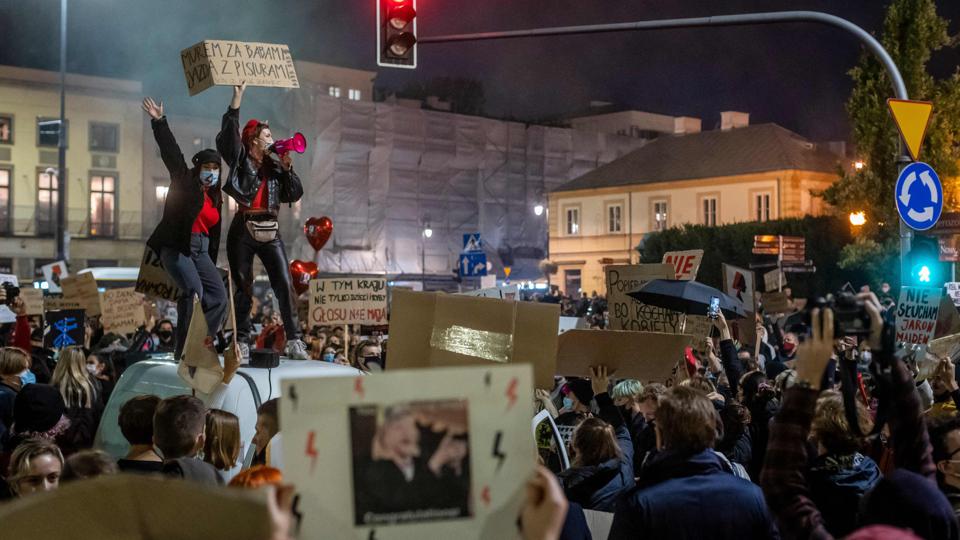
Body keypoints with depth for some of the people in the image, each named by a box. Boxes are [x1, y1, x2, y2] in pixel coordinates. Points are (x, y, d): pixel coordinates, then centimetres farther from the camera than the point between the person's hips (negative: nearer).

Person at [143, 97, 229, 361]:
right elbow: (171, 151, -10)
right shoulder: (184, 182, 1)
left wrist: (211, 265, 21)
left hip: (200, 250, 7)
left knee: (218, 295, -2)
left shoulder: (214, 199, 18)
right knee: (194, 291, -22)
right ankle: (184, 349, -16)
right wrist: (159, 122, -19)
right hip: (176, 247, -7)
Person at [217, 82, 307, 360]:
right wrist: (238, 95, -16)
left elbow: (295, 194, 11)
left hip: (270, 232, 3)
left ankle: (294, 340, -5)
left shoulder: (275, 166, 15)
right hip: (244, 230, -3)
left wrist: (287, 168, -1)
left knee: (285, 285, -6)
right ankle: (242, 341, 10)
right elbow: (229, 132, -11)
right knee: (244, 288, 3)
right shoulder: (240, 159, 4)